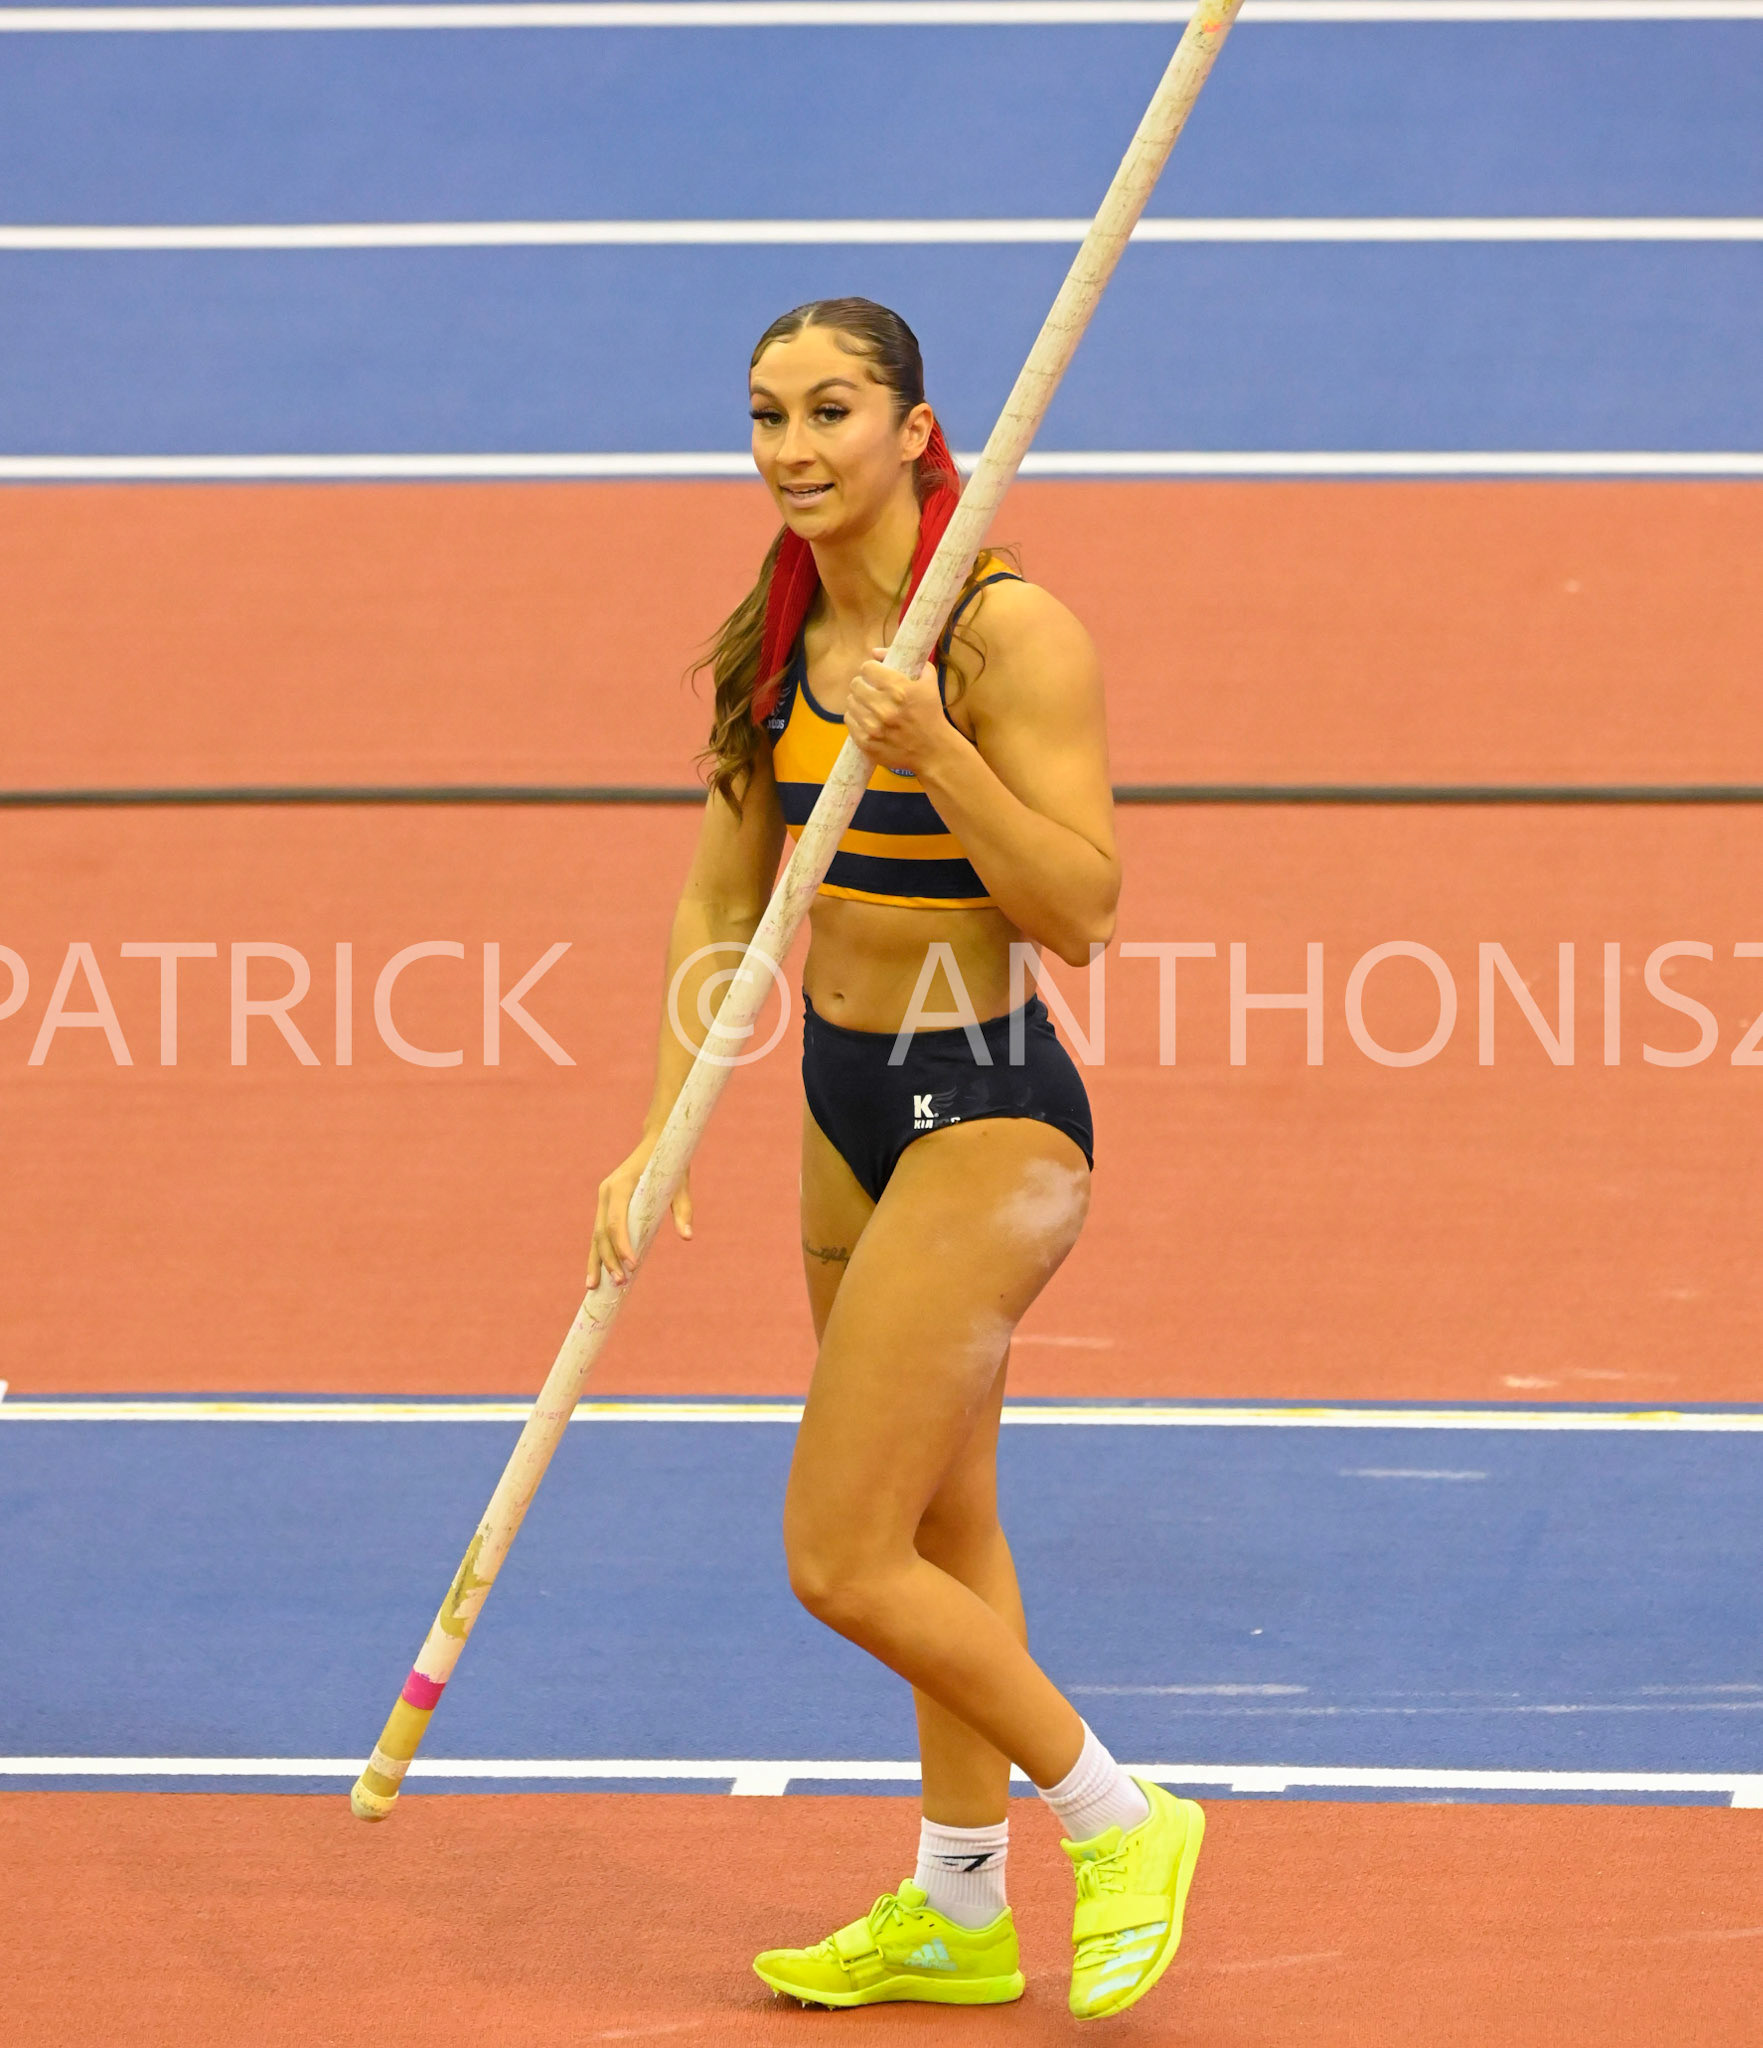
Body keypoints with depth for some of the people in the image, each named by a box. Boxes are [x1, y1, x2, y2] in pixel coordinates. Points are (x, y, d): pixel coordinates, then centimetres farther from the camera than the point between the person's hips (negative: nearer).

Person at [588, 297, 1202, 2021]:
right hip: (848, 1105, 8)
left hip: (987, 1115, -8)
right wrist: (661, 1137, 1)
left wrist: (936, 755, -33)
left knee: (844, 1562, -9)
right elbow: (722, 910, 9)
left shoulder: (1012, 635, -19)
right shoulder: (773, 646, 3)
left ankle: (1118, 1821, 9)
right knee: (944, 1535, 18)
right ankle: (958, 1914, 29)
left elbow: (1079, 908, -21)